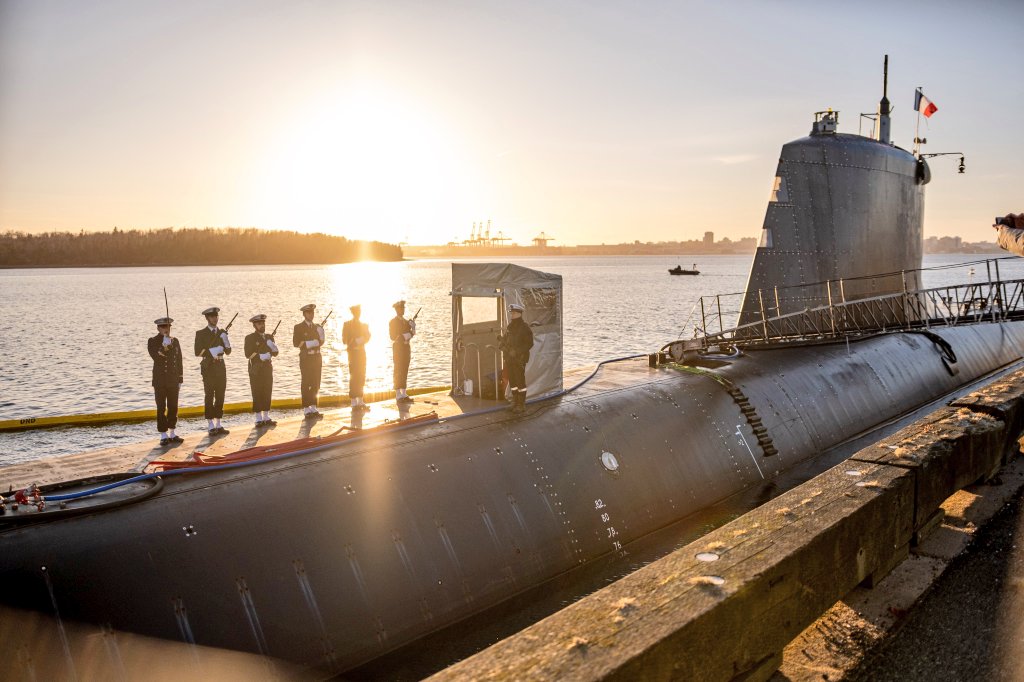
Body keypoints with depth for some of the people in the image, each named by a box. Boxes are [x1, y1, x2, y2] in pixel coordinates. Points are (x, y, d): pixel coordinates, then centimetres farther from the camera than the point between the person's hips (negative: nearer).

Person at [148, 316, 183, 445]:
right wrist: (165, 345, -28)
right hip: (160, 381, -4)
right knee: (161, 408, -1)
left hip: (173, 380, 4)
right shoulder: (153, 341, -3)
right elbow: (155, 356, -21)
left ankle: (172, 434, 18)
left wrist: (180, 380, 11)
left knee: (173, 407, 8)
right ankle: (164, 436, 5)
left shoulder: (175, 341, 10)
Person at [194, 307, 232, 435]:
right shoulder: (201, 333, -1)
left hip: (221, 367, 5)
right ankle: (210, 426, 1)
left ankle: (218, 425, 14)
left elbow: (228, 352, 10)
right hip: (208, 367, -5)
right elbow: (198, 352, -8)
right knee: (209, 397, -3)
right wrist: (211, 351, -17)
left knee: (220, 396, 7)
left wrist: (226, 341, -8)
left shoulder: (222, 332, 12)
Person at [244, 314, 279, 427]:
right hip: (256, 370, -5)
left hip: (268, 369, 5)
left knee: (267, 393, 6)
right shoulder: (250, 338, -2)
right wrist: (261, 356, -20)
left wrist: (272, 346, -8)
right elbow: (248, 354, -11)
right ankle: (259, 419, 0)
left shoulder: (269, 337, 15)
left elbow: (275, 353, 11)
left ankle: (266, 418, 13)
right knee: (257, 395, -4)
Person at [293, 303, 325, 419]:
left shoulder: (317, 327, 14)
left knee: (316, 384, 8)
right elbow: (296, 343, -9)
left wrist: (321, 335, -2)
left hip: (317, 358, 6)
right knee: (306, 384, -4)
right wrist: (310, 343, -14)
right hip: (306, 358, -5)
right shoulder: (299, 327, -3)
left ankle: (313, 408, 17)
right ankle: (306, 410, 1)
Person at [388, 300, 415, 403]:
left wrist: (412, 328, -6)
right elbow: (393, 337, -10)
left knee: (405, 372, 8)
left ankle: (404, 394, 12)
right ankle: (398, 395, -4)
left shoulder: (406, 321, 16)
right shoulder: (393, 322, -4)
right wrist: (405, 336, -11)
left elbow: (411, 334, 11)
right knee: (398, 372, -6)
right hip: (398, 349, -6)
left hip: (406, 348, 6)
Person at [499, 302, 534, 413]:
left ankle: (521, 404, 4)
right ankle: (515, 401, 24)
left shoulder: (524, 327, -9)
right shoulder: (509, 327, 13)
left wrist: (517, 351, -21)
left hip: (519, 359, -7)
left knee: (520, 381, -3)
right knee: (512, 380, 13)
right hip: (509, 359, 7)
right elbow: (505, 340, 23)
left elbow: (529, 344, -13)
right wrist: (501, 343, -1)